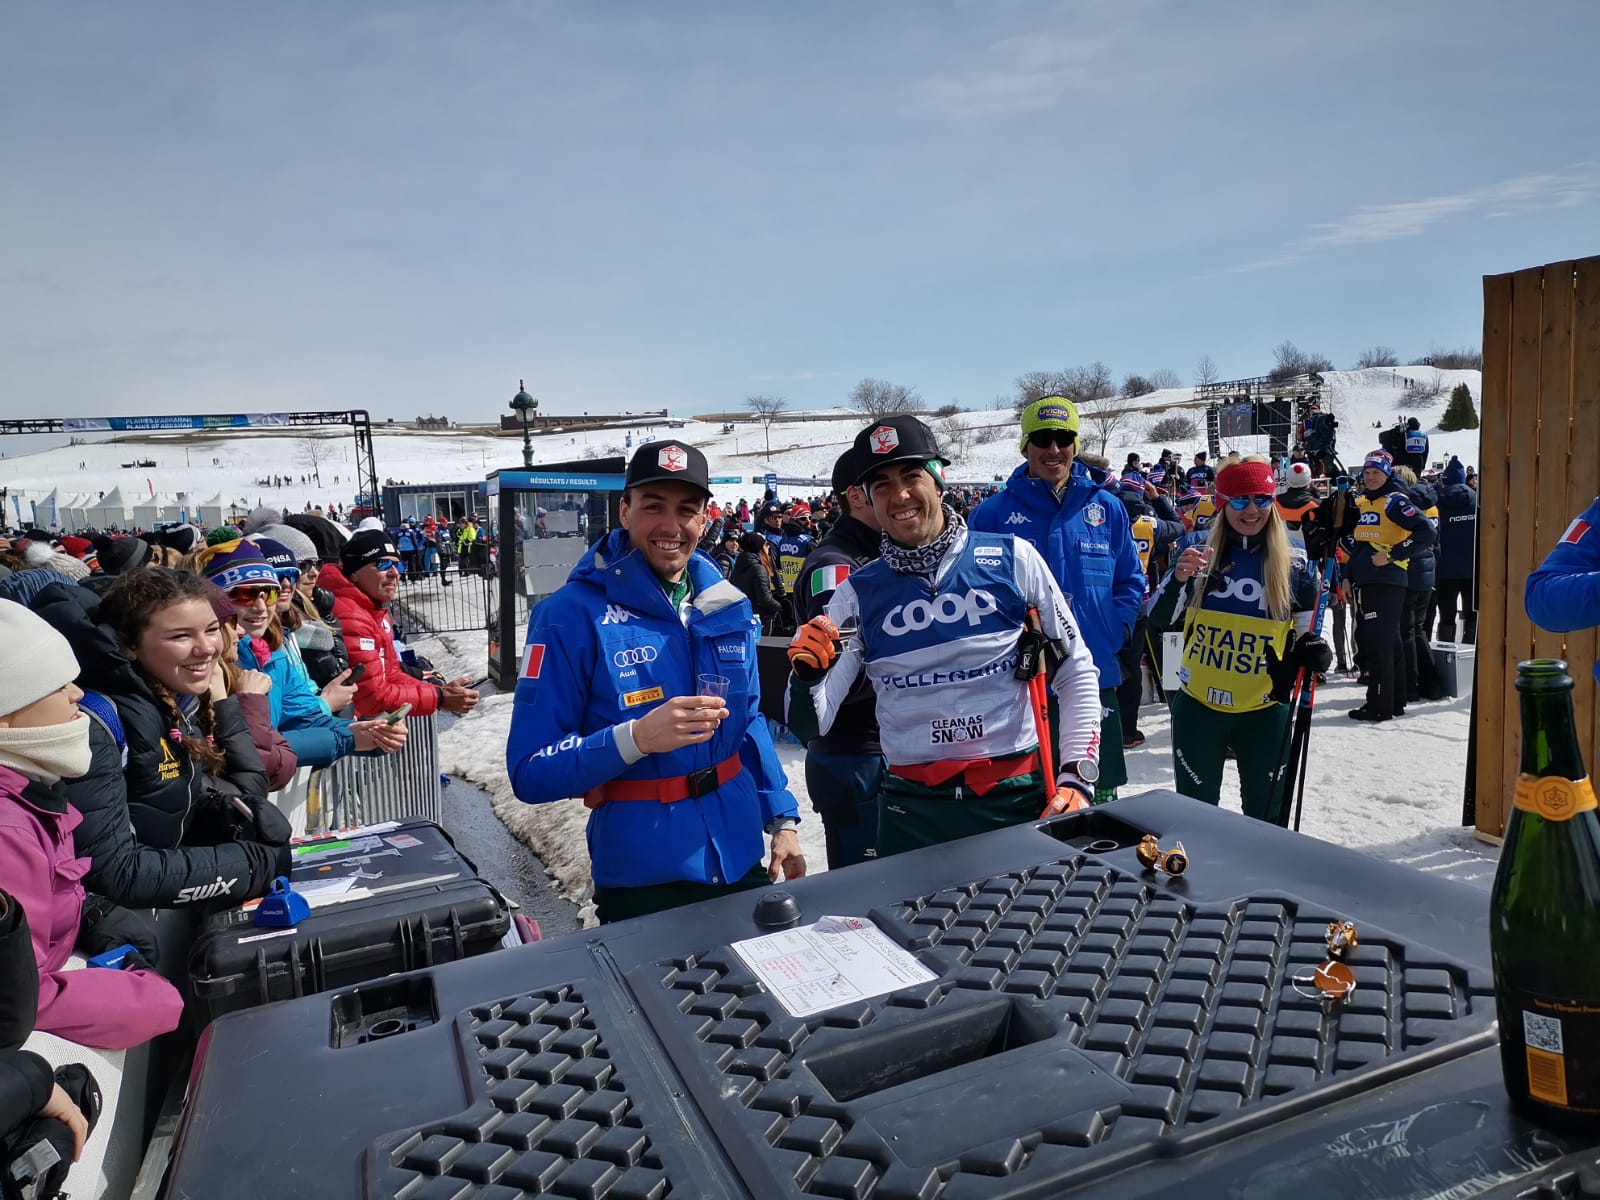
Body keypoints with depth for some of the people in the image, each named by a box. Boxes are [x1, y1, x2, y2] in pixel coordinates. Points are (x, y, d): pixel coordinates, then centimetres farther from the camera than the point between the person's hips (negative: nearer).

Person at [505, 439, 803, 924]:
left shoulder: (728, 606, 1)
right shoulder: (571, 616, -15)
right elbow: (531, 773, -16)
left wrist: (781, 819, 10)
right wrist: (637, 738, -30)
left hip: (743, 864, 6)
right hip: (641, 883, -5)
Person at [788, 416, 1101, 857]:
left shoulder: (1012, 559, -2)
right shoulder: (859, 592, 1)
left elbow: (1076, 673, 4)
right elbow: (811, 724, 2)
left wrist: (1076, 779, -4)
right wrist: (807, 676, -19)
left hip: (1019, 798, -1)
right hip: (912, 809, 1)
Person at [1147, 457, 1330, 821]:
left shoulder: (1294, 568, -1)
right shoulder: (1198, 554, -1)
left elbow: (1306, 635, 8)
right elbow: (1161, 620, -5)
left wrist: (1313, 651, -15)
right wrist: (1179, 578, -23)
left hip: (1266, 712, 0)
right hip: (1198, 706, 0)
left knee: (1267, 817, 14)